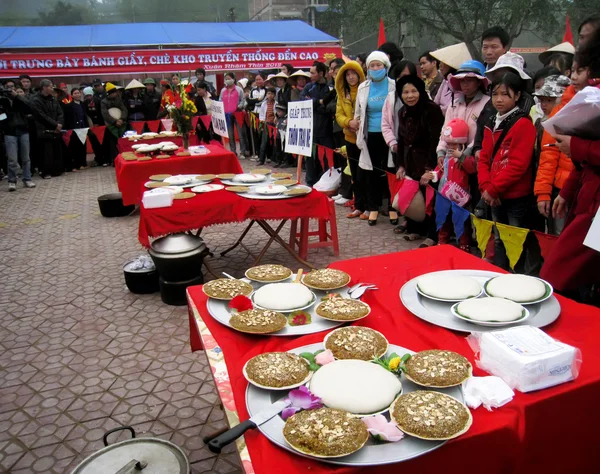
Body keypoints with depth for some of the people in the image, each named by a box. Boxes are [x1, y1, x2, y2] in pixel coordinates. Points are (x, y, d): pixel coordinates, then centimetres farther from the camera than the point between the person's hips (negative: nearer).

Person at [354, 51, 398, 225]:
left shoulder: (394, 86, -1)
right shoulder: (363, 88, 7)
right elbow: (358, 113, 15)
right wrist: (360, 135, 11)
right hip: (371, 136, 3)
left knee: (391, 171, 4)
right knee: (372, 172, 7)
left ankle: (392, 208, 15)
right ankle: (373, 208, 19)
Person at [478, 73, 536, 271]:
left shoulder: (523, 124, -12)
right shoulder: (492, 124, 12)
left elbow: (518, 165, -18)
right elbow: (484, 159, 9)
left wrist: (492, 189, -16)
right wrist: (486, 187, -6)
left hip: (516, 197, -8)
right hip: (495, 197, 8)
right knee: (498, 240, 17)